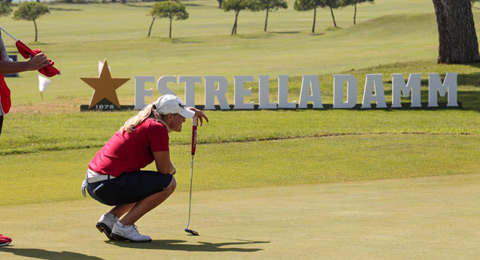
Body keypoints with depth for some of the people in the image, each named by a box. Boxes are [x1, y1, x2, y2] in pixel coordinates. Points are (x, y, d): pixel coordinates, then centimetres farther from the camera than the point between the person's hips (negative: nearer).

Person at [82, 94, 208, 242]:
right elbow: (164, 169, -11)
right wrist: (173, 169, 12)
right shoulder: (157, 128, -12)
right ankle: (124, 226, -11)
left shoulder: (145, 121, 17)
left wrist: (191, 111, 44)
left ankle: (109, 218, 13)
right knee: (168, 183, -10)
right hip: (108, 186, -10)